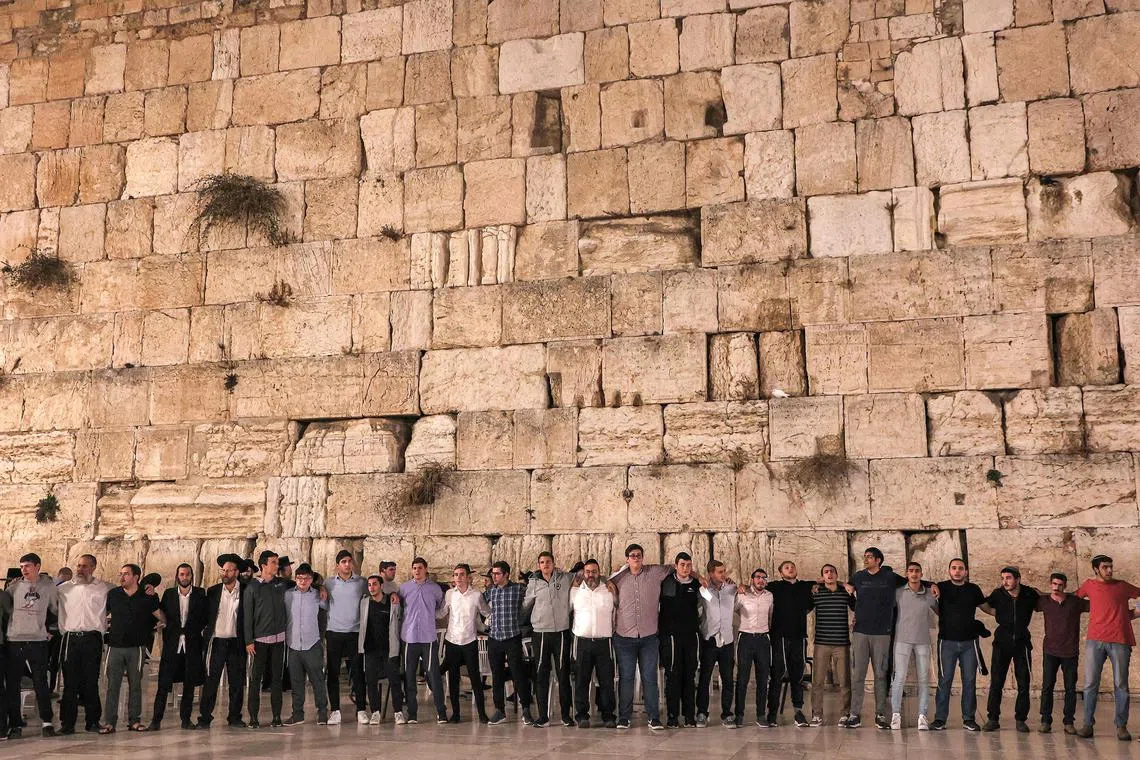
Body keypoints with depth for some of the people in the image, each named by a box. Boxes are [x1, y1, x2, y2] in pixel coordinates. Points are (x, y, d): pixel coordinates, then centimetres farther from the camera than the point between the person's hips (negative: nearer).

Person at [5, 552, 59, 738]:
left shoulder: (49, 585, 3)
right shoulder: (14, 586, 0)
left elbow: (55, 609, 16)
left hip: (38, 640, 0)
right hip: (14, 640, 0)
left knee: (41, 683, 2)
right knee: (12, 684, 4)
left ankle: (47, 721, 10)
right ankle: (14, 724, 12)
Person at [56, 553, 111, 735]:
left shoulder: (104, 588, 7)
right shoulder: (64, 587, 12)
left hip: (92, 638, -1)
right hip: (70, 639, 1)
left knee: (91, 682, 0)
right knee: (70, 682, 1)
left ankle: (92, 721, 8)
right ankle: (67, 722, 6)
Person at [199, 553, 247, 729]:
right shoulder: (212, 591, 6)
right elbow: (206, 616, 11)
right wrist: (207, 635, 2)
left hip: (236, 642, -1)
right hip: (217, 642, 1)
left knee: (237, 682, 5)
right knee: (211, 680, 0)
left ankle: (234, 717, 14)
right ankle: (205, 717, 6)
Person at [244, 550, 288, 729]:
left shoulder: (281, 584, 9)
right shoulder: (252, 587, 0)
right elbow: (247, 616, -2)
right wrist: (249, 641, -7)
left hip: (279, 638, 3)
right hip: (259, 639, -3)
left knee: (277, 677, 4)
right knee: (256, 678, -2)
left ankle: (277, 716, 8)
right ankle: (253, 717, 4)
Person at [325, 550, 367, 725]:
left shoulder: (361, 583, 4)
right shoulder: (329, 583, 6)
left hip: (355, 632, -1)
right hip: (334, 633, 1)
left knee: (357, 672, 0)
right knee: (333, 673, 1)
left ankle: (361, 710, 6)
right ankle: (335, 710, 8)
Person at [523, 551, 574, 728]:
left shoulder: (565, 579, 2)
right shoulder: (533, 584, 5)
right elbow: (526, 606, 15)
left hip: (561, 632, -1)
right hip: (541, 633, 1)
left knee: (563, 674, 5)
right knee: (541, 675, 1)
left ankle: (566, 714, 14)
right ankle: (543, 716, 7)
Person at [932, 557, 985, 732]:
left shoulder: (973, 589, 8)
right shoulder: (942, 588, 1)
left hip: (969, 641, 2)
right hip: (947, 641, -2)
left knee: (969, 681, 4)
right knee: (944, 680, -2)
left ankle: (969, 718, 12)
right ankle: (940, 718, 2)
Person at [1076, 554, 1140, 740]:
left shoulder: (1122, 586, 11)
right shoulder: (1089, 585, 13)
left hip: (1120, 641, 0)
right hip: (1095, 641, 0)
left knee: (1121, 685, 1)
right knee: (1090, 684, -2)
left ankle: (1121, 726, 8)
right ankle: (1088, 724, 2)